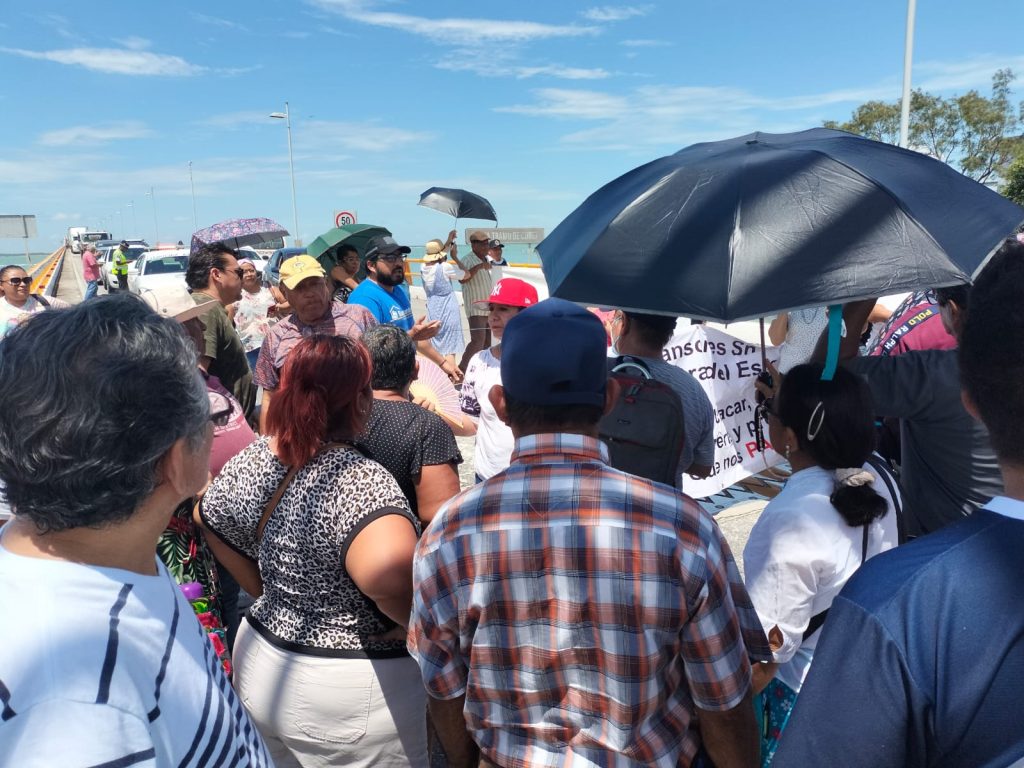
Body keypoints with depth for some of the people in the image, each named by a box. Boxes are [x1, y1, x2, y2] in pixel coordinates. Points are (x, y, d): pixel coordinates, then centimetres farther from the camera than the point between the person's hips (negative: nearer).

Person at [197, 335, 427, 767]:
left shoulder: (252, 459, -5)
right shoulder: (359, 481, -28)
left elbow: (208, 515, 13)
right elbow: (387, 570, -46)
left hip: (262, 663, 7)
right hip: (351, 690, -7)